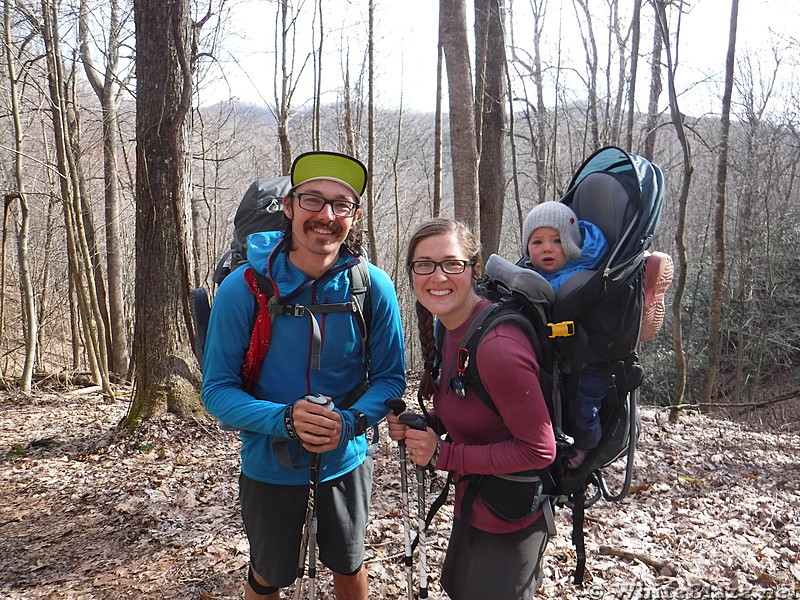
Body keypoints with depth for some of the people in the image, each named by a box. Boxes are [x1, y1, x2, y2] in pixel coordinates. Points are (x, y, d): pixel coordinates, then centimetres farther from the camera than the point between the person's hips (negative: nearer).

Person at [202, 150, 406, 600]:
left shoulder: (373, 287, -16)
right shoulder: (244, 288, -19)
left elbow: (390, 376, -6)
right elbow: (217, 389, -14)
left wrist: (349, 422, -25)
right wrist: (285, 419, -31)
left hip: (346, 461, 1)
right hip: (270, 466, -1)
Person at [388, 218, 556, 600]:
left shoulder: (497, 346, -32)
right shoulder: (450, 329, -3)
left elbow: (539, 450, -27)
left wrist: (444, 455, -25)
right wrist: (421, 425, -9)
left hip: (508, 523, -9)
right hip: (472, 508, 9)